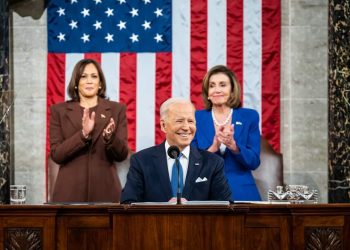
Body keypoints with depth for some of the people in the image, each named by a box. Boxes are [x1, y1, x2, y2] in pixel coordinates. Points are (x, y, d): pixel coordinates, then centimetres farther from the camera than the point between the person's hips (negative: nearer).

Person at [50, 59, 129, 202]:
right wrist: (83, 134, -17)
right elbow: (56, 154, -3)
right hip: (70, 191, 0)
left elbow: (121, 155, 2)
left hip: (104, 189, 0)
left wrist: (109, 137, -20)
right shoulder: (59, 110, 6)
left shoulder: (116, 109, 7)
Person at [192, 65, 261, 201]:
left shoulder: (249, 116, 3)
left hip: (242, 193, 0)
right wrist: (213, 148, -19)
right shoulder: (196, 118, 3)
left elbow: (254, 162, -2)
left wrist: (233, 146, -19)